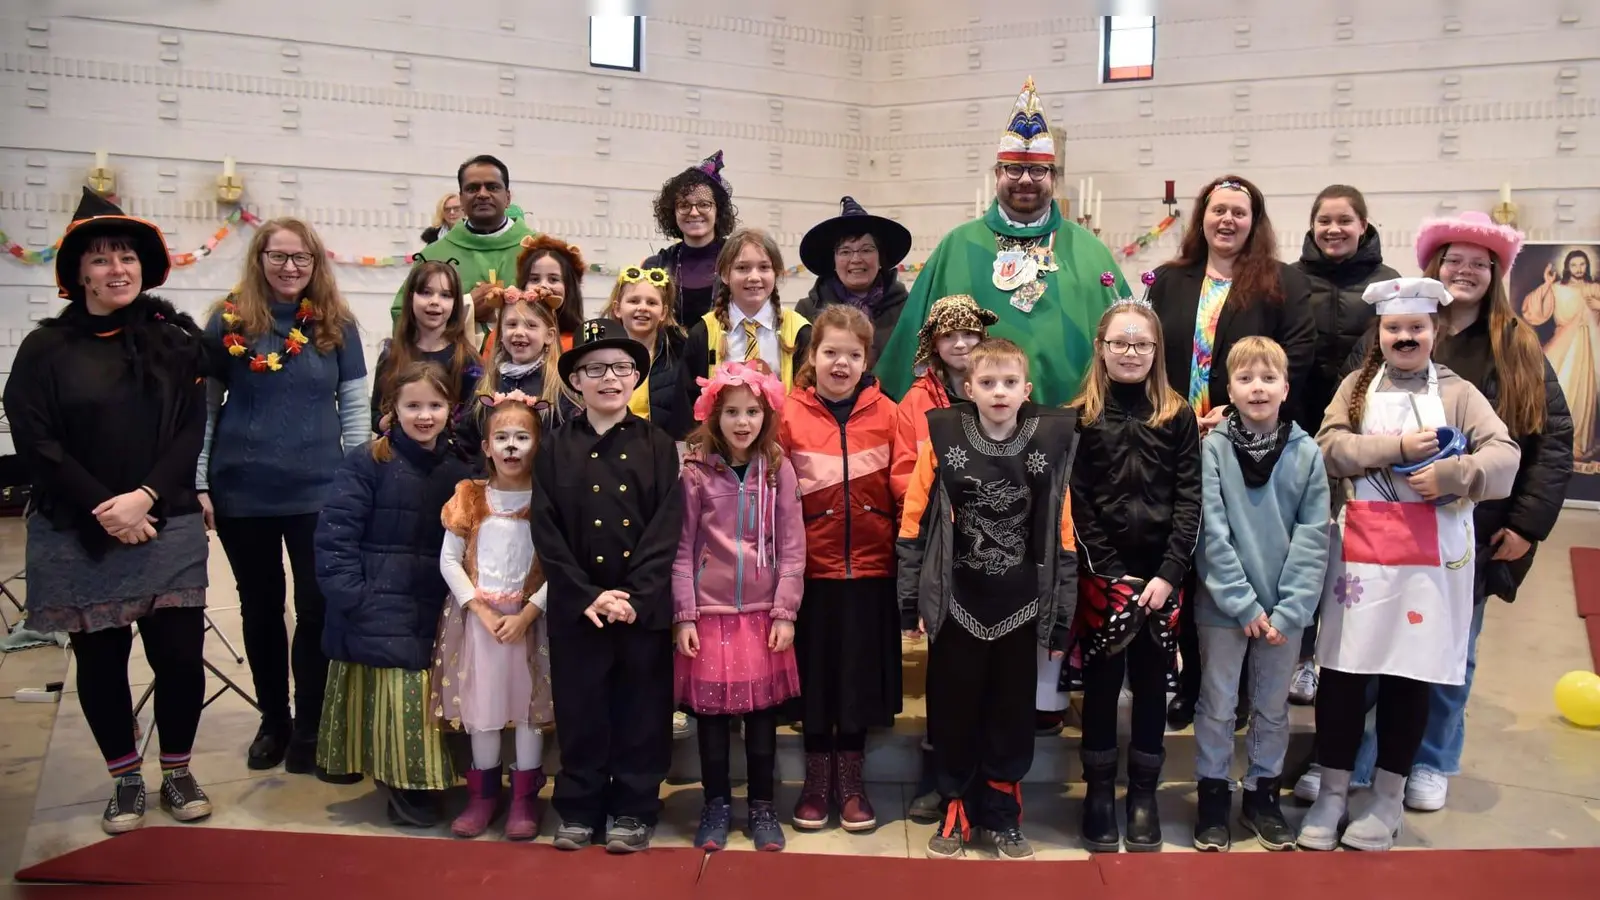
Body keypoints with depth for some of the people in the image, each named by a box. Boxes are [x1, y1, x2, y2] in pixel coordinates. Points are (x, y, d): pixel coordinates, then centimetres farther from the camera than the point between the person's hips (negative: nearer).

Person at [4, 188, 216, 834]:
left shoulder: (175, 340, 4)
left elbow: (191, 432, -1)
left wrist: (144, 498, -14)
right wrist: (104, 509, -13)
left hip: (167, 528, 0)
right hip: (77, 535, 0)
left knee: (180, 653, 0)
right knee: (100, 659, 8)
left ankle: (178, 771, 21)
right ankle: (126, 779, 25)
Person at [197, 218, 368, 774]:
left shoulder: (336, 325, 3)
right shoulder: (228, 321, 2)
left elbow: (355, 407, 4)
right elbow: (203, 406, 3)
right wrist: (198, 482, -2)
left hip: (318, 490, 0)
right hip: (242, 491, 1)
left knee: (317, 606, 1)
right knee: (260, 608, 12)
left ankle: (308, 727, 15)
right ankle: (273, 721, 27)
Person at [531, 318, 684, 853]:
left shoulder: (657, 446, 1)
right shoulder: (556, 449, 3)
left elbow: (666, 529, -5)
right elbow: (547, 533, -2)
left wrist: (636, 597, -15)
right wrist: (588, 597, -12)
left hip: (645, 605, 0)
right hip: (576, 606, 1)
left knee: (641, 710, 6)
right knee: (580, 710, 9)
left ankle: (633, 810, 20)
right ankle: (579, 809, 24)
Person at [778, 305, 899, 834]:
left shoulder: (886, 414, -1)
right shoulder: (790, 414, -3)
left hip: (870, 569, 1)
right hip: (812, 568, 0)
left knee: (861, 676, 10)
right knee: (815, 676, 10)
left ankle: (851, 782, 25)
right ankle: (816, 781, 26)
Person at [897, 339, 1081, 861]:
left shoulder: (1050, 444, -2)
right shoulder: (943, 440, -5)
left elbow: (1063, 537, 1)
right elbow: (913, 525, -1)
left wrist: (1061, 618, 1)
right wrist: (912, 602, -3)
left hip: (1020, 608, 1)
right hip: (956, 607, -1)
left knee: (1012, 714, 11)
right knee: (954, 712, 9)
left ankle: (1003, 816, 28)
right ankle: (956, 812, 26)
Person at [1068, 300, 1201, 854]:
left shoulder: (1178, 416, 6)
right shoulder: (1080, 418, 2)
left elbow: (1190, 500, 0)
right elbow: (1077, 503, -3)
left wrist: (1169, 574, -10)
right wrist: (1112, 575, -10)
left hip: (1162, 574, 1)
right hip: (1102, 574, -1)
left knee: (1151, 683, 9)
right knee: (1102, 683, 6)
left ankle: (1143, 793, 21)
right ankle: (1099, 789, 19)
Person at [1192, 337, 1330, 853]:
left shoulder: (1307, 452, -2)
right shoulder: (1213, 447, -8)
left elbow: (1313, 536, -4)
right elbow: (1211, 532, -11)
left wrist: (1288, 609, -11)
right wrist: (1244, 603, -14)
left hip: (1284, 608, 2)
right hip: (1224, 605, -2)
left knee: (1273, 707, 14)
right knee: (1217, 705, 8)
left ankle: (1262, 794, 30)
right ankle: (1213, 796, 23)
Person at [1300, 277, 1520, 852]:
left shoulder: (1457, 392, 6)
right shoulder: (1357, 385, 9)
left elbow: (1506, 454, -5)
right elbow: (1330, 447, -5)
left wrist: (1452, 473, -20)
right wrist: (1398, 446, -15)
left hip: (1432, 552, 0)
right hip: (1361, 546, 1)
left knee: (1411, 672, 5)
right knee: (1342, 666, 2)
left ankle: (1387, 798, 19)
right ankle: (1332, 791, 15)